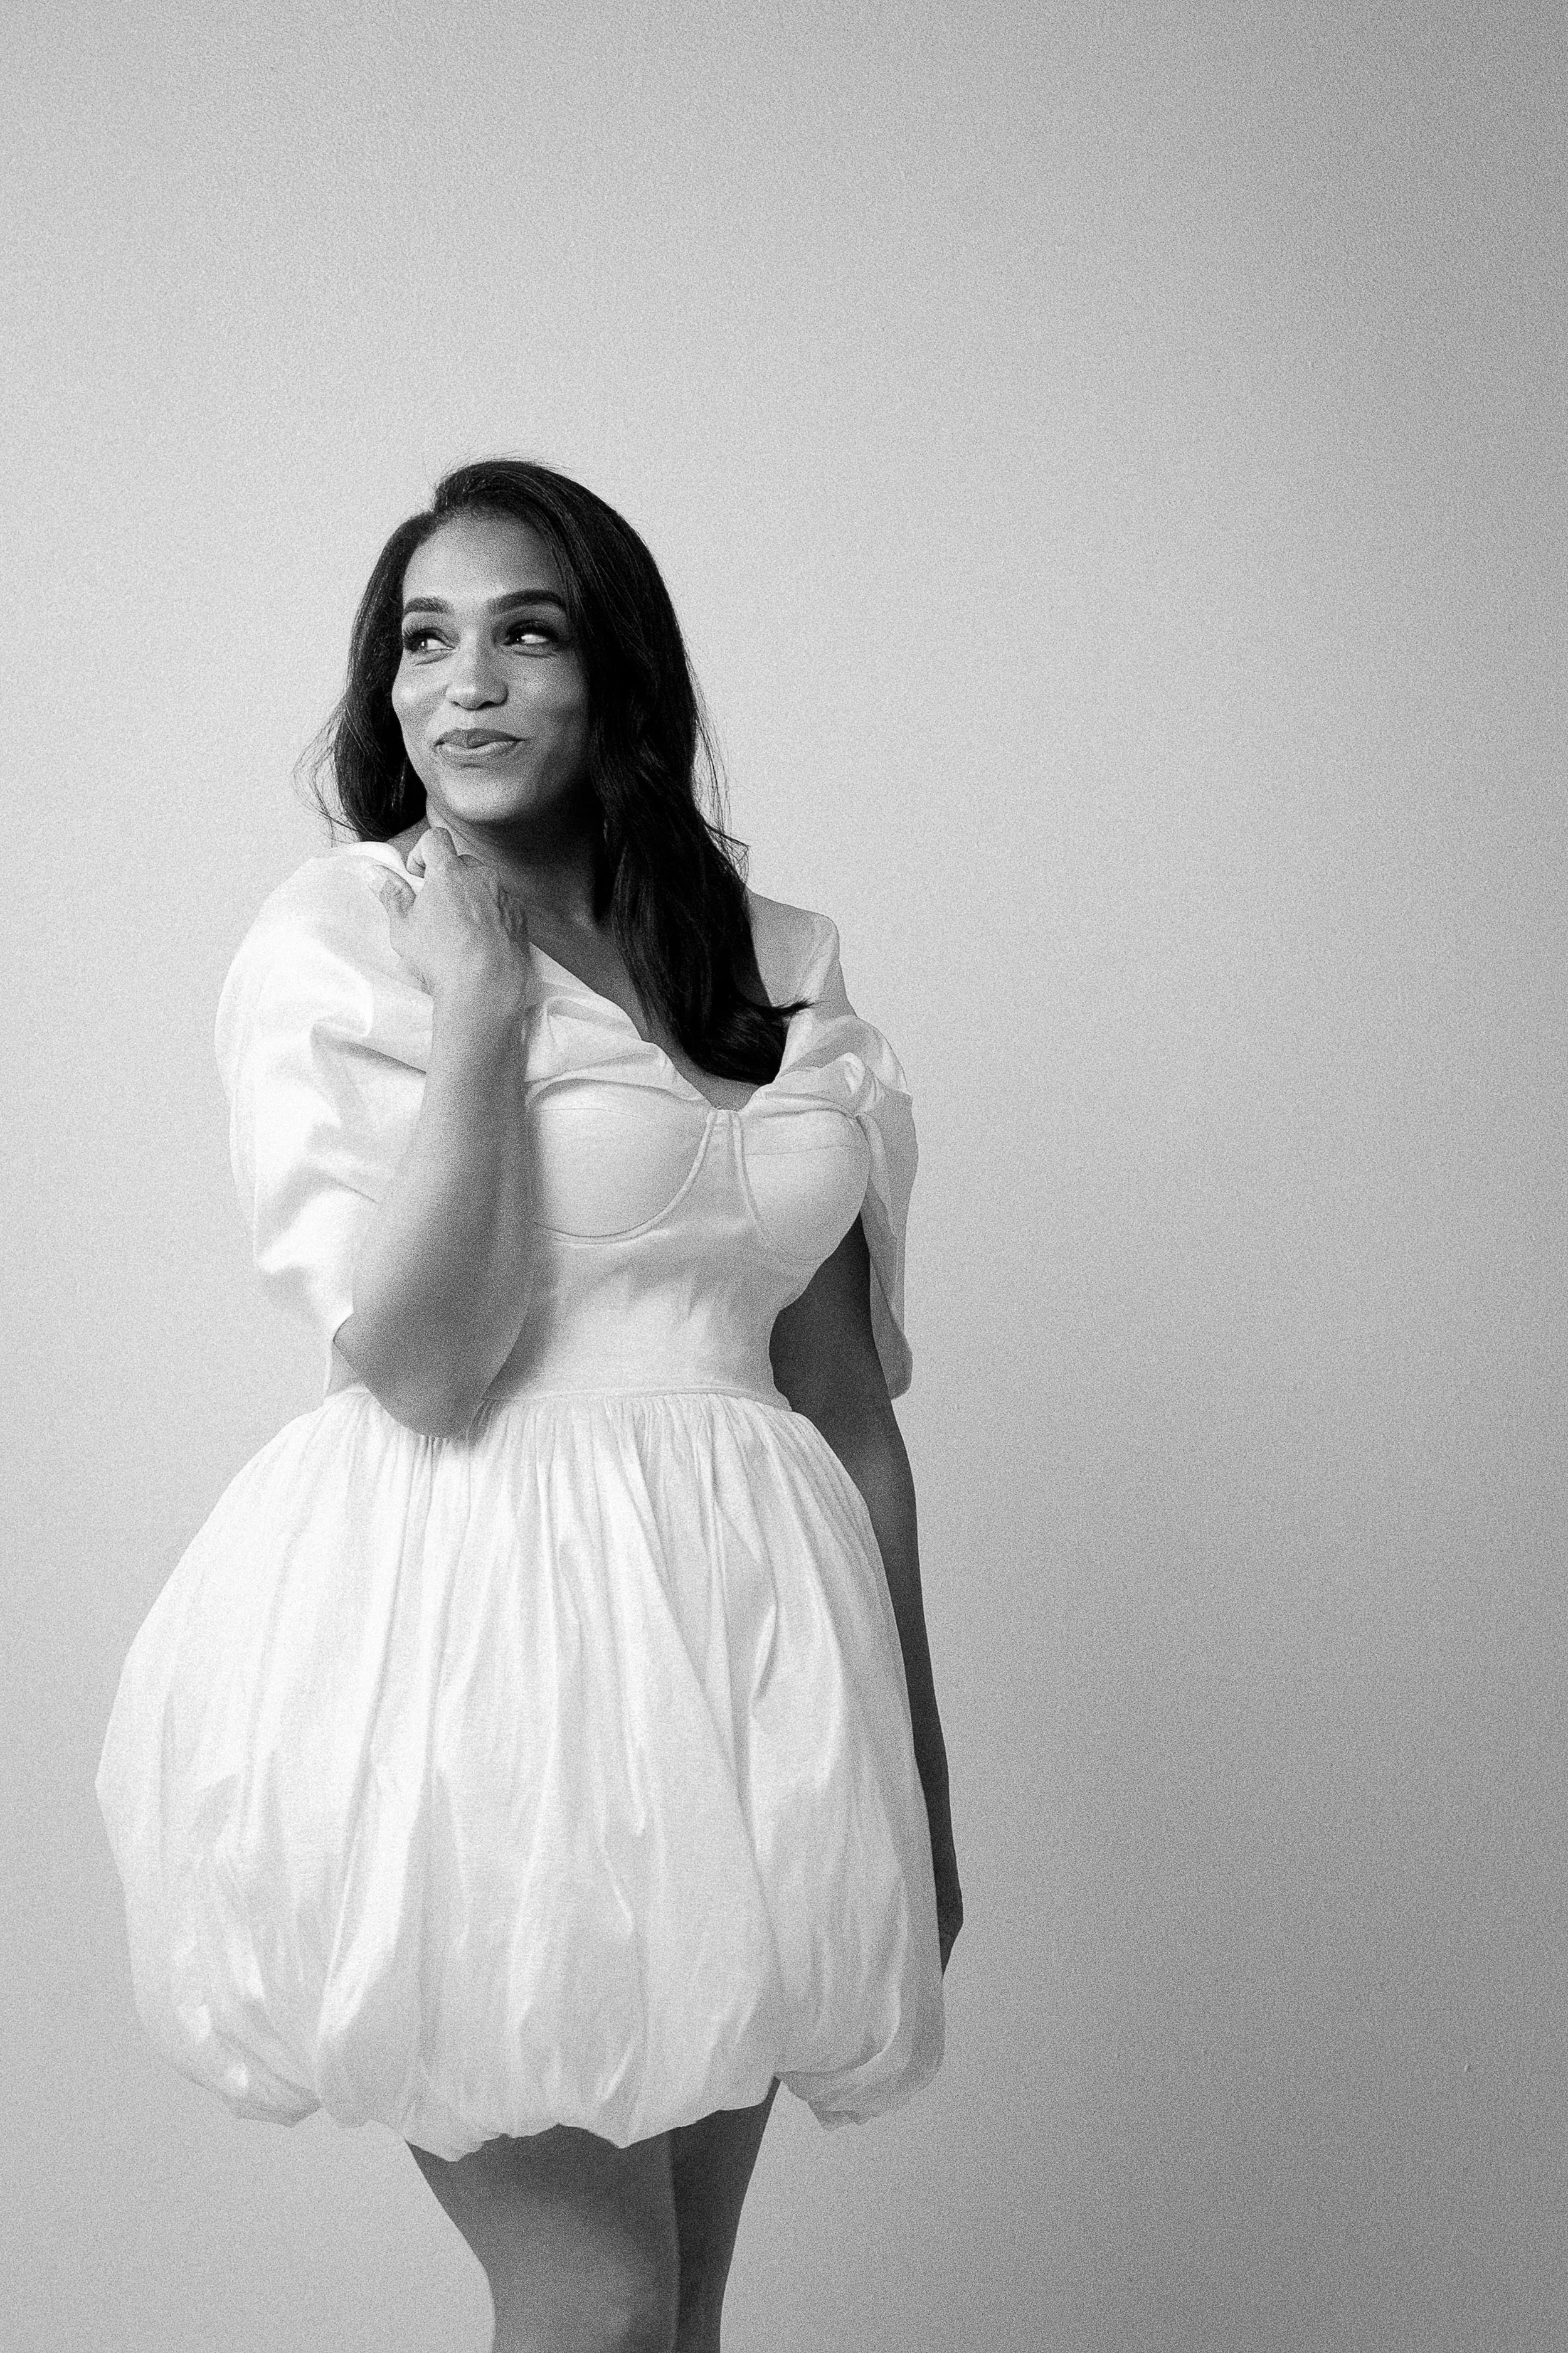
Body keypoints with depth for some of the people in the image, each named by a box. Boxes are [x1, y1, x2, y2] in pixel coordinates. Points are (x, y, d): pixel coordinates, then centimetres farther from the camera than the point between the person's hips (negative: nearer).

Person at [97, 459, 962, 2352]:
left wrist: (919, 1768, 13)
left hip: (730, 1637, 5)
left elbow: (845, 1393, 12)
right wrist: (479, 1011, -13)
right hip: (464, 1642, -5)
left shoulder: (778, 967, 10)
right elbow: (416, 1359, -14)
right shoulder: (328, 948, -3)